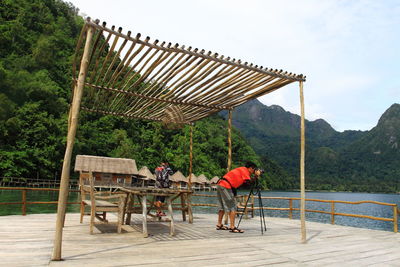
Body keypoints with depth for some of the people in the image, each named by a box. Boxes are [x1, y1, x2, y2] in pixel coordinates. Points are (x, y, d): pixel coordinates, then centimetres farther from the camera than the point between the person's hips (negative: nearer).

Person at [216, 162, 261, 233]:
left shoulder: (241, 169, 24)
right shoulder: (244, 170, -1)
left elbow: (245, 182, 19)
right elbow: (248, 182, -10)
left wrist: (255, 177, 14)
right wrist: (256, 176, 1)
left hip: (220, 184, 10)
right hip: (226, 186, -10)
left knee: (222, 206, 16)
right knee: (232, 207, -6)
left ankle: (219, 225, 21)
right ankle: (232, 227, -7)